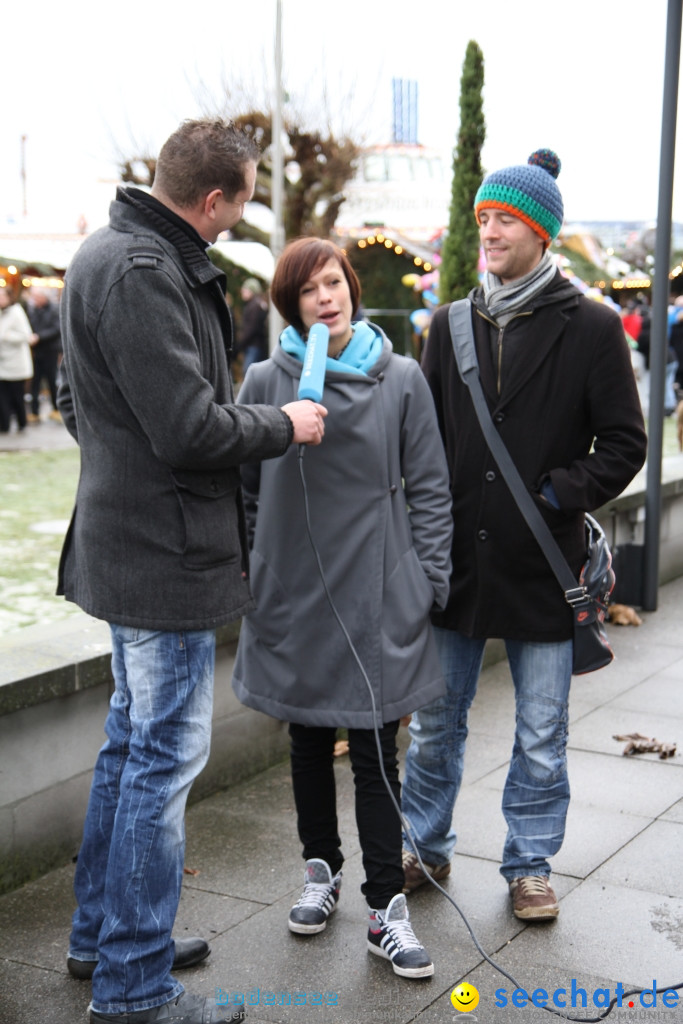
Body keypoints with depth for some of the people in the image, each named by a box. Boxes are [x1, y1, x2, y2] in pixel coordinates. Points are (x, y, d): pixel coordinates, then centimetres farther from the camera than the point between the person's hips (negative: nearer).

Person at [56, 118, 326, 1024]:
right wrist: (285, 424, -9)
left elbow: (79, 404, 20)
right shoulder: (143, 273, -21)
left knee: (132, 741, 20)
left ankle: (101, 935, 34)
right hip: (166, 551, -11)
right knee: (165, 755, -2)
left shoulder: (112, 254, 13)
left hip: (126, 539, 11)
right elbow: (190, 428, -24)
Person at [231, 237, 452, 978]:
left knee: (375, 753, 3)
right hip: (293, 596, 1)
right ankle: (321, 869, 34)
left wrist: (428, 580, -1)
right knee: (308, 742, 15)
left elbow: (429, 487, 3)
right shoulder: (265, 382, 0)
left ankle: (386, 909, 10)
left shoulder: (401, 379, 0)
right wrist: (244, 579, 4)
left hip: (378, 598, -1)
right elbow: (244, 491, 7)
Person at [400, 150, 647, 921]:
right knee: (433, 723, 14)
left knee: (541, 738, 9)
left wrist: (557, 496, -14)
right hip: (455, 563, 3)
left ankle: (529, 865, 28)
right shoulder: (451, 325, 7)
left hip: (541, 566, -3)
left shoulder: (591, 328, -4)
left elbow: (623, 444, -3)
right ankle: (426, 848, 33)